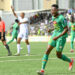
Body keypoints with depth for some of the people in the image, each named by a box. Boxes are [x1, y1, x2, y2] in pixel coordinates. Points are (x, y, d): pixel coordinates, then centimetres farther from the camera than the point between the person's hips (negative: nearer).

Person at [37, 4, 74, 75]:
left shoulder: (62, 18, -17)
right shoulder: (53, 17, 9)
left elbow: (66, 29, -17)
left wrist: (58, 36, -25)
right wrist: (52, 29, 11)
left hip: (61, 37, -7)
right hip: (55, 35, 7)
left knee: (58, 55, 2)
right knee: (47, 51, -8)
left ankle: (70, 61, 32)